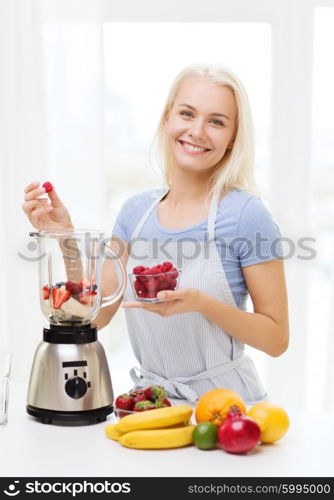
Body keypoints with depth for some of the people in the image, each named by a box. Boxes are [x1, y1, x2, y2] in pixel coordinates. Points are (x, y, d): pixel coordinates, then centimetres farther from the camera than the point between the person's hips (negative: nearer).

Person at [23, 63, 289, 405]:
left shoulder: (246, 214, -11)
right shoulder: (135, 211, 4)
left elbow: (276, 339, -8)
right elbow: (97, 315, 5)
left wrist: (201, 303, -22)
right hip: (149, 401, 3)